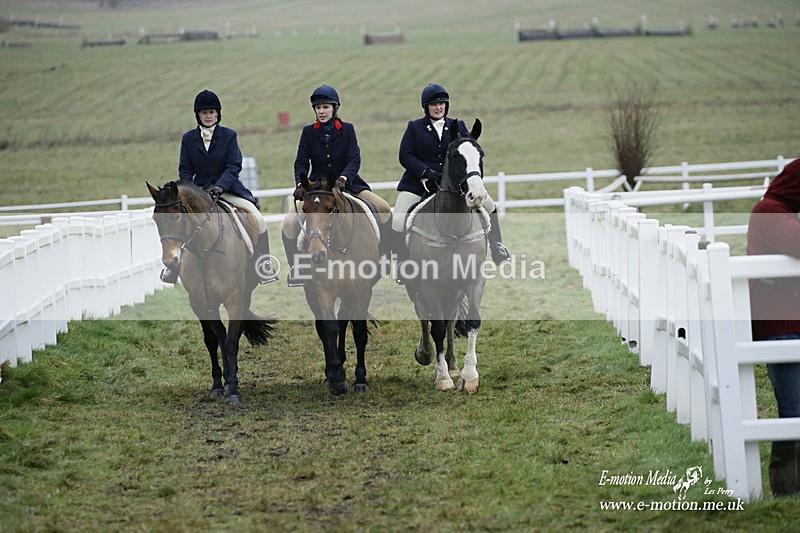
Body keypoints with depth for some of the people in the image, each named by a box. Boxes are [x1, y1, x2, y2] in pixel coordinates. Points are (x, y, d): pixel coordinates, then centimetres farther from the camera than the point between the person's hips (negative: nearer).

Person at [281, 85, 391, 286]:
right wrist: (300, 183, -24)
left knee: (384, 209, -17)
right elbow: (301, 162, -4)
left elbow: (354, 159, -11)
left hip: (346, 183, 0)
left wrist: (343, 178, -31)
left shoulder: (347, 129, -1)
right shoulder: (308, 132, 1)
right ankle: (296, 267, -6)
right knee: (289, 224, -20)